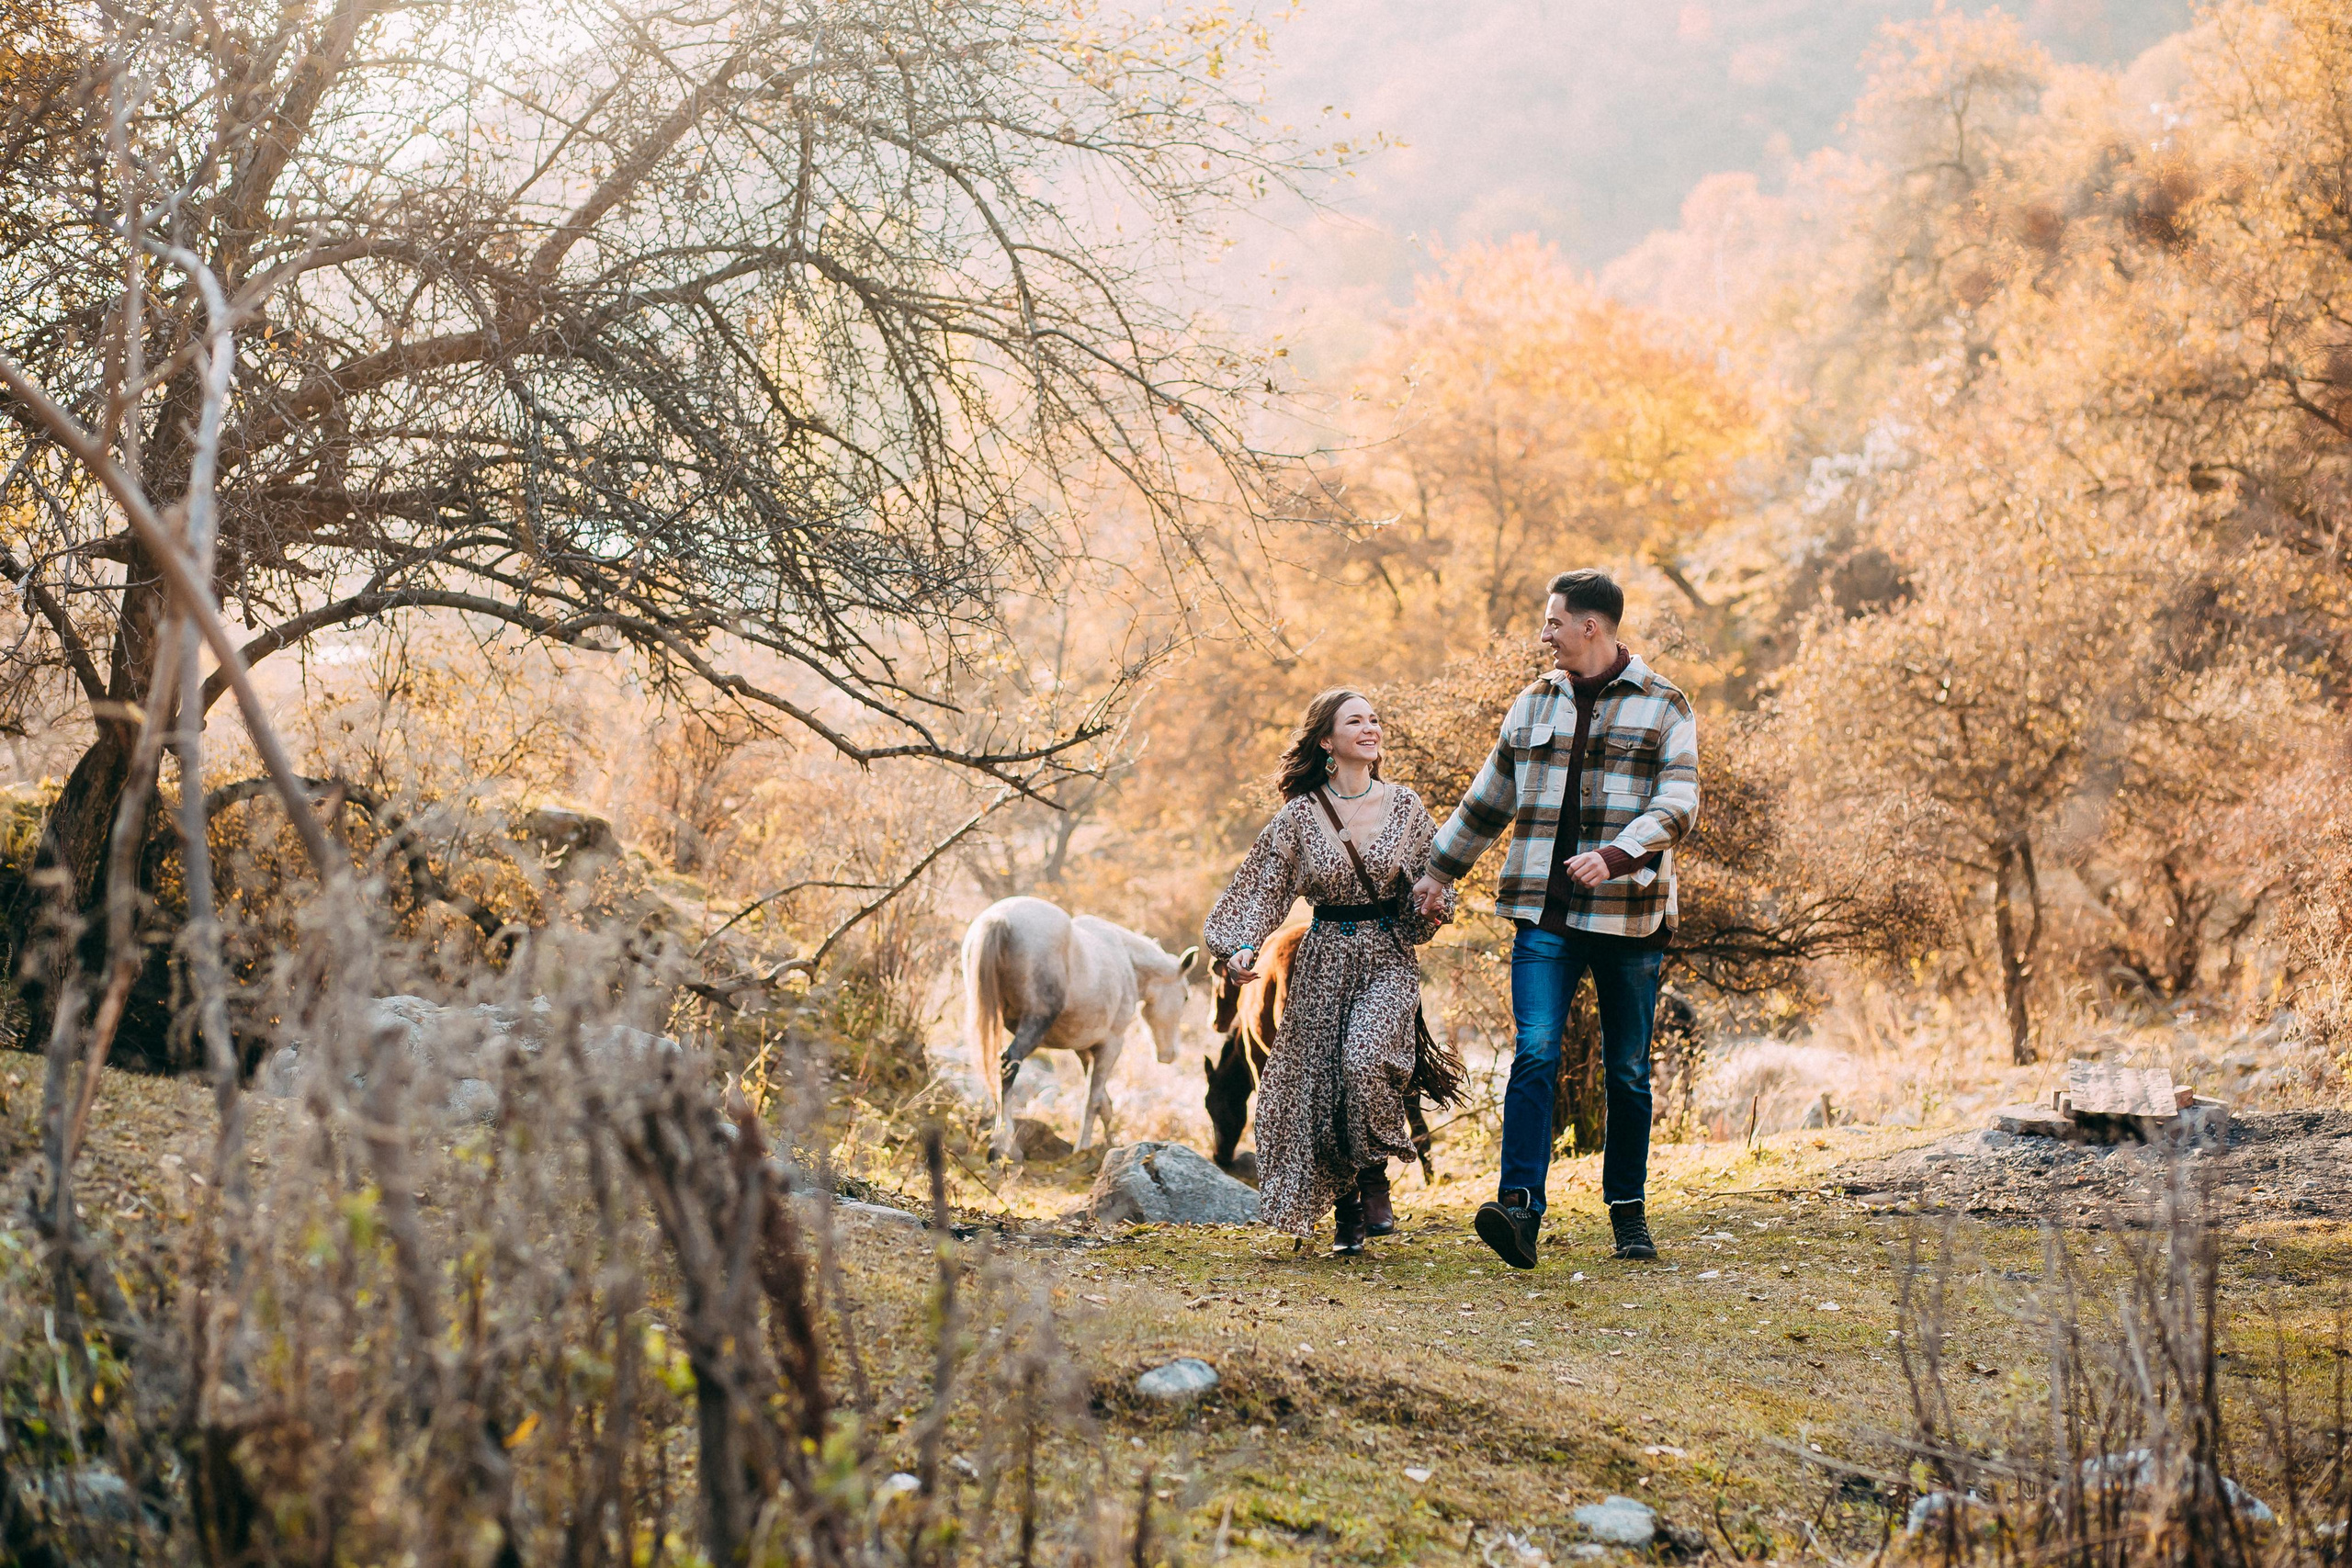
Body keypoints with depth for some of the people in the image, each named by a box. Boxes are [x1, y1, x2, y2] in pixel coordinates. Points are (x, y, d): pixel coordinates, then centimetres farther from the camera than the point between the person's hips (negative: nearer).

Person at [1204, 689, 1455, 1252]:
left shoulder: (1405, 806, 3)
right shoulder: (1301, 814, 0)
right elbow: (1263, 888, 1)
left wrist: (1431, 909, -9)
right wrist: (1243, 946, -13)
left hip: (1389, 957, -1)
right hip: (1325, 959, 1)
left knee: (1365, 1058, -27)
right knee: (1321, 1085, 0)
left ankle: (1375, 1175, -5)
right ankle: (1345, 1212, 18)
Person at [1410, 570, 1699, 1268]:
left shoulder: (1663, 707, 1)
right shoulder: (1533, 705, 13)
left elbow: (1677, 804, -11)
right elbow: (1489, 799, 23)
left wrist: (1615, 857, -26)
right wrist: (1441, 869, 27)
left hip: (1628, 917, -2)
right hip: (1545, 914, 2)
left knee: (1628, 1071, 8)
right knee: (1535, 1054, -13)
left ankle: (1628, 1211, 22)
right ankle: (1520, 1209, -22)